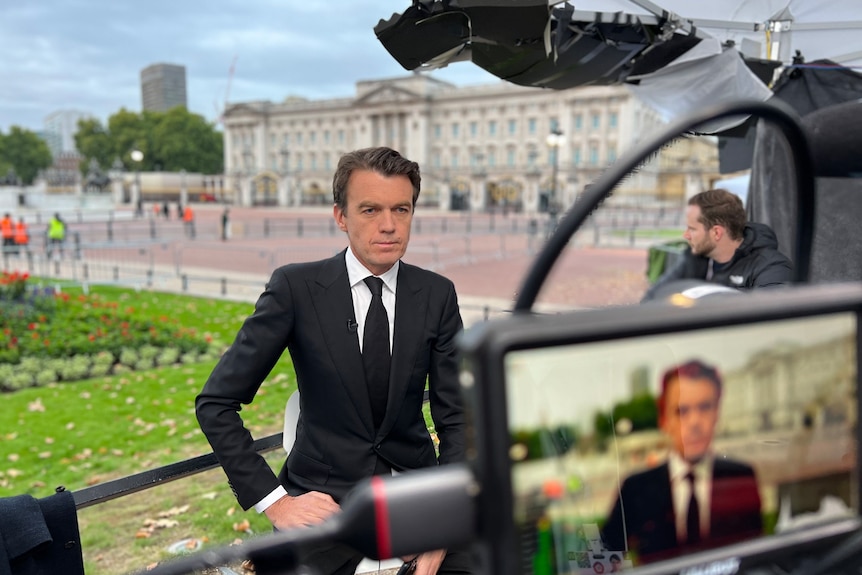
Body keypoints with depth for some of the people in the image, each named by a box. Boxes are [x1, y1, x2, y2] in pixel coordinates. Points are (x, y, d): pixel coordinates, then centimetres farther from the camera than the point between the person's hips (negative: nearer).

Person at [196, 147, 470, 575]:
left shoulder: (437, 294, 0)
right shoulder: (295, 288, -8)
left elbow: (456, 417, 0)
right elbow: (214, 403, -6)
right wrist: (274, 501, -11)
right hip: (326, 499, -2)